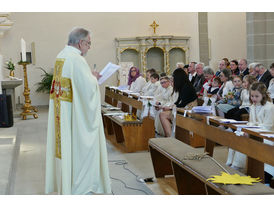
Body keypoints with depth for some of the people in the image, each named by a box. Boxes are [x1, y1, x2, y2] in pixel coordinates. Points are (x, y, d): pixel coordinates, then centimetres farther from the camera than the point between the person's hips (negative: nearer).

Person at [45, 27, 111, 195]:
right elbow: (88, 87, -23)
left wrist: (90, 77, 11)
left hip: (61, 113, 9)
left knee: (66, 146, 16)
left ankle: (64, 183, 28)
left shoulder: (61, 57, 10)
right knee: (80, 148, 2)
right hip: (77, 115, -9)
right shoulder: (76, 59, -20)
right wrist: (94, 77, -3)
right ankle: (80, 187, 11)